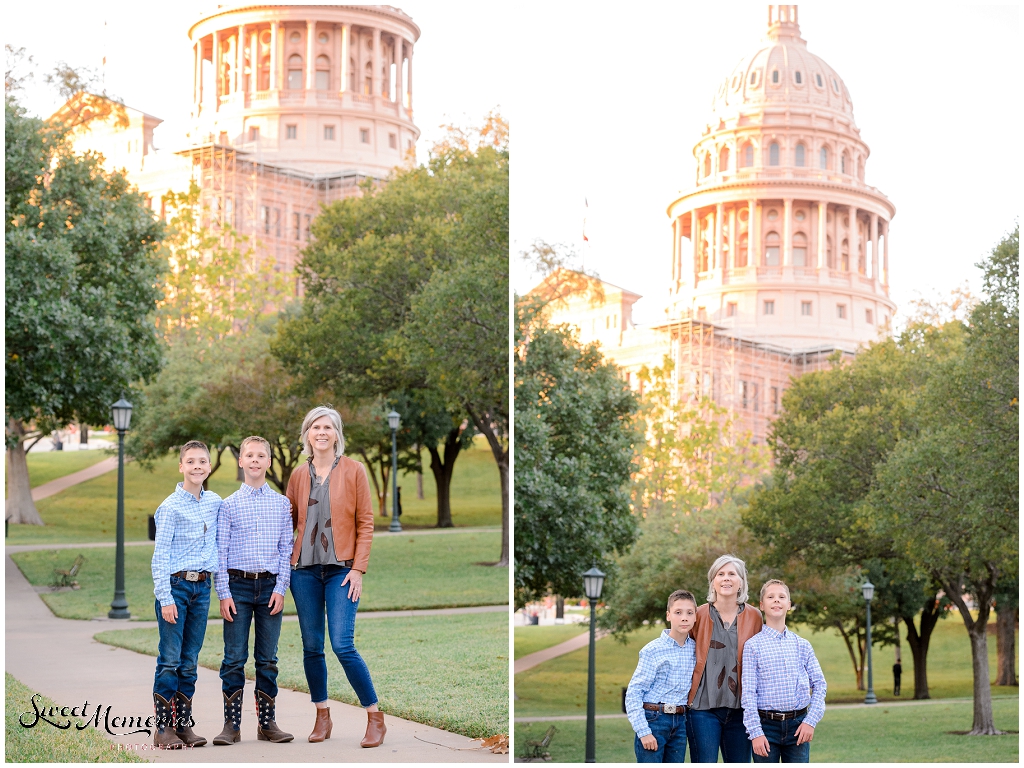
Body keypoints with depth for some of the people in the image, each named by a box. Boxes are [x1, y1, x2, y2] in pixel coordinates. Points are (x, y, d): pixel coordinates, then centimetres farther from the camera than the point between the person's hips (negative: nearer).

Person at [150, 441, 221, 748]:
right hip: (175, 585, -5)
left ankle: (184, 724, 13)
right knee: (170, 659, -4)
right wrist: (165, 598, -13)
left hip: (202, 587, 5)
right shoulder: (170, 506, -8)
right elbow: (160, 555, -9)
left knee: (190, 661, 8)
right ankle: (163, 727, 1)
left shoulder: (215, 502, 9)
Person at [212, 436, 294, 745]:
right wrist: (224, 594, -5)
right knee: (234, 658, -1)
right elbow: (220, 551, 1)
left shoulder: (282, 504, 7)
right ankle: (231, 725, 4)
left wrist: (280, 589, -3)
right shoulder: (229, 504, 3)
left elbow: (286, 549, 7)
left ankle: (267, 723, 13)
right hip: (238, 584, -1)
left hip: (270, 586, 1)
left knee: (267, 659, 6)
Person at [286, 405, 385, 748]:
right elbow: (288, 521, 14)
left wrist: (358, 568, -9)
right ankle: (322, 717, 18)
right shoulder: (298, 475, 9)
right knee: (311, 646, 6)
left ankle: (375, 718, -2)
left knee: (343, 645, -12)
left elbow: (365, 523, -2)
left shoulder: (353, 470, -1)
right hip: (304, 569, 4)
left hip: (341, 569, -4)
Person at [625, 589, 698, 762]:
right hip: (654, 719, -5)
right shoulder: (652, 650, -9)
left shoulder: (695, 648, 6)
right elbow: (633, 692, -10)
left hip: (679, 722, 5)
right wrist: (643, 731, -15)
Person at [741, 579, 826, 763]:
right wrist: (755, 732, -12)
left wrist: (811, 720, -2)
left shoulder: (802, 645, 8)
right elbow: (748, 692, -5)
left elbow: (819, 684, 9)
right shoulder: (753, 645, -2)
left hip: (798, 726, 2)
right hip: (766, 726, -2)